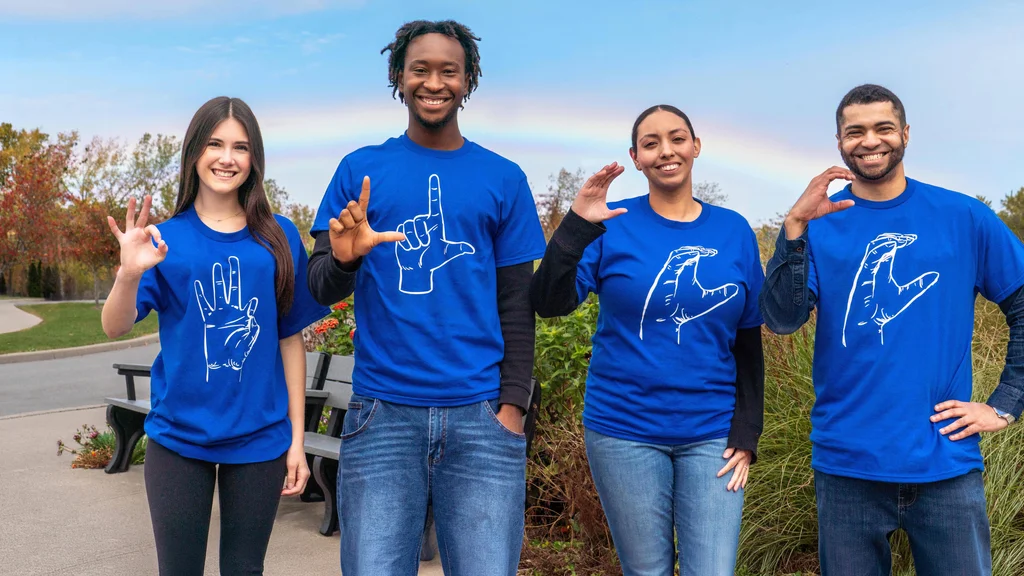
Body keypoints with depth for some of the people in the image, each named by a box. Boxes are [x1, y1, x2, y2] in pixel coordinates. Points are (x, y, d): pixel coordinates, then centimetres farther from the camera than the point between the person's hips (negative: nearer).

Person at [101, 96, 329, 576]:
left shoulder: (279, 239, 0)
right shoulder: (165, 240, -1)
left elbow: (291, 339, 3)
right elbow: (115, 326, -11)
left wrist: (297, 439, 2)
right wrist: (130, 272, -32)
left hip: (259, 438, 1)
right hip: (178, 437, 0)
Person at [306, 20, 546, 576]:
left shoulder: (503, 179, 7)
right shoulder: (360, 170, 7)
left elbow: (516, 305, 7)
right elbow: (320, 288, 3)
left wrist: (513, 404, -3)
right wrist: (343, 259, -19)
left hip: (481, 416, 0)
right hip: (382, 412, 0)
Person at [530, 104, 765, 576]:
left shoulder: (734, 231, 3)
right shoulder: (613, 226, -3)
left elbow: (748, 342, 7)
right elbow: (548, 304, -12)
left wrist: (746, 434, 1)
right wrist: (576, 226, -25)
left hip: (713, 435, 1)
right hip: (625, 431, -1)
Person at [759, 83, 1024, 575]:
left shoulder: (964, 217, 1)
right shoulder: (819, 223, 0)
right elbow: (782, 320, -13)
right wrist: (795, 226, -23)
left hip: (946, 463, 0)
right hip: (847, 464, 0)